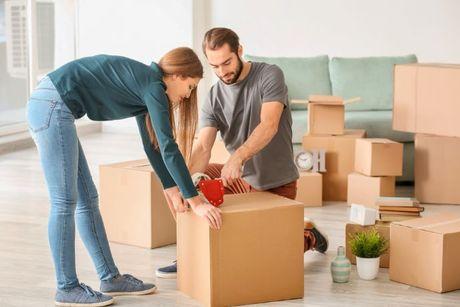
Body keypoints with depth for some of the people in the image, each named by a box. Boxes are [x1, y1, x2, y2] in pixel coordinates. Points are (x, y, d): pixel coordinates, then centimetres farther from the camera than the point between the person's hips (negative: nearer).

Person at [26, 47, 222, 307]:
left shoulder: (143, 83, 16)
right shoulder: (152, 85, -11)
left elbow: (153, 144, 24)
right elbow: (168, 147, -16)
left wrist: (171, 188, 24)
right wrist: (196, 201, -14)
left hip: (48, 109, 10)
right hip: (53, 107, -10)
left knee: (87, 200, 11)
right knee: (65, 202, -5)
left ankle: (111, 278, 17)